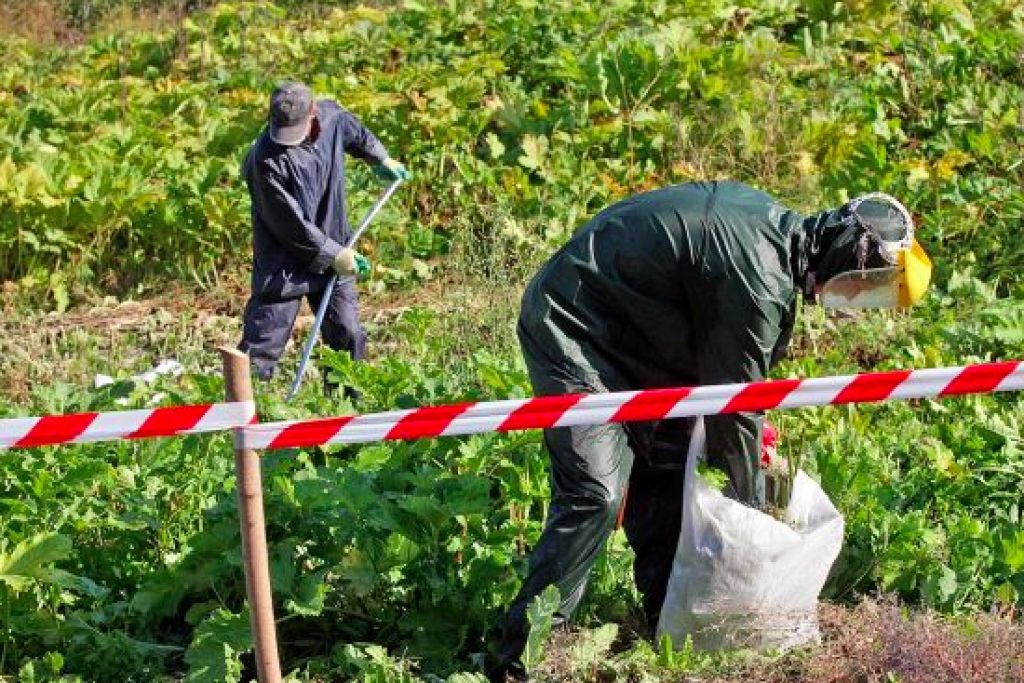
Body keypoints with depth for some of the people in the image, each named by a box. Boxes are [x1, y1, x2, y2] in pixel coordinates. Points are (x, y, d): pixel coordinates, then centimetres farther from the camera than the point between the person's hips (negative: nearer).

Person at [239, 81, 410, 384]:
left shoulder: (331, 116, -9)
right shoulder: (266, 161, -27)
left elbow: (356, 133, 19)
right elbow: (289, 223, -22)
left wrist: (381, 159, 30)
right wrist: (334, 254, -18)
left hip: (334, 251, 6)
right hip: (285, 261, -6)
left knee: (348, 334, 11)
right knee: (263, 343, -7)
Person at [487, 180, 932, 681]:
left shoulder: (771, 222, 3)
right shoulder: (757, 280, -26)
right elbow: (735, 401, -17)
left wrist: (755, 433, 12)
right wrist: (750, 508, -4)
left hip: (622, 335, 11)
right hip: (571, 330, -11)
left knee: (668, 468, 13)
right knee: (596, 494, -18)